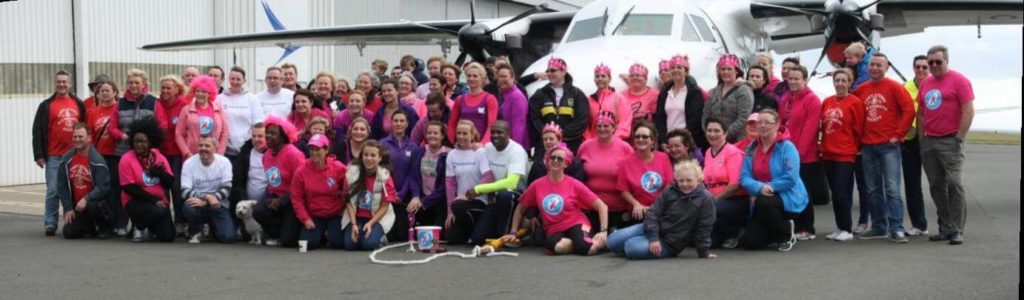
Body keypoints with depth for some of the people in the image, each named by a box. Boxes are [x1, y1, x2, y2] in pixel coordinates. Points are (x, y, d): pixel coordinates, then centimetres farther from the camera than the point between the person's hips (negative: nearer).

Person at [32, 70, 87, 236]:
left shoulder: (78, 104, 11)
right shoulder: (46, 105, 3)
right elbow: (37, 131, 1)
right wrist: (38, 155, -6)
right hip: (54, 156, -2)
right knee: (53, 190, -5)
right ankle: (50, 224, 1)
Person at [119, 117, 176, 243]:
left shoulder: (159, 157, 4)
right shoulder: (126, 159, -9)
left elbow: (170, 184, 1)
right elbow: (129, 188, -13)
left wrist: (160, 172, -20)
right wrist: (153, 200, -18)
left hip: (159, 201, 5)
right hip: (135, 201, -5)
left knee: (168, 236, -9)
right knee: (158, 212, -35)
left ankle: (151, 227, 25)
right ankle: (138, 227, -3)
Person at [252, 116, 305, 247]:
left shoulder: (293, 154, -17)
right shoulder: (267, 155, 6)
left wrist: (281, 201, -19)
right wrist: (269, 198, 1)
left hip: (292, 201, -6)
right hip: (276, 197, 6)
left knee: (288, 241, -14)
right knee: (258, 211, -26)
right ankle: (277, 235, 3)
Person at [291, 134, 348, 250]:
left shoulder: (339, 168, -11)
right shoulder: (301, 171, -7)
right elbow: (297, 198, -3)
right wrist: (305, 219, -9)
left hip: (335, 215, -1)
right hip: (314, 216, 1)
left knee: (336, 242, -21)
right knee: (308, 243, -18)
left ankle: (330, 232, 17)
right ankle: (320, 234, 18)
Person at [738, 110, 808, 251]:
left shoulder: (787, 147, -11)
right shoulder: (751, 149, 5)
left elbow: (790, 178, -19)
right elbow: (744, 177, -3)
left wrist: (768, 187, -20)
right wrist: (759, 188, -23)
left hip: (788, 198, -5)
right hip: (760, 200, 5)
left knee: (763, 203, -38)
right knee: (749, 242, -10)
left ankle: (786, 233, -9)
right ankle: (776, 231, 24)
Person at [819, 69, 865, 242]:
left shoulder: (855, 102, -7)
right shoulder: (827, 102, 10)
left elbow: (859, 128, -4)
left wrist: (857, 147, 2)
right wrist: (822, 145, 11)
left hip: (846, 154, -6)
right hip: (828, 154, 6)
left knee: (841, 193, -7)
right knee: (835, 193, 10)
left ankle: (847, 229, 1)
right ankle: (840, 228, 17)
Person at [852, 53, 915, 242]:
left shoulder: (894, 87, -2)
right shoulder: (861, 90, 11)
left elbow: (909, 110, -8)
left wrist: (898, 134, -10)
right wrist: (858, 138, 10)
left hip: (888, 145, -5)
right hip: (868, 147, 5)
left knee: (892, 189, -10)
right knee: (873, 190, 8)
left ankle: (896, 229, -10)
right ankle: (879, 227, 16)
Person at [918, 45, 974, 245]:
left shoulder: (958, 80, -4)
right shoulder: (925, 83, 15)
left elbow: (968, 111, -10)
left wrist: (959, 138, -13)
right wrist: (921, 138, 12)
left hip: (950, 141, -7)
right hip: (929, 143, 7)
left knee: (954, 183, -11)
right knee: (936, 187, 7)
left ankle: (957, 231, -9)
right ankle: (945, 229, 14)